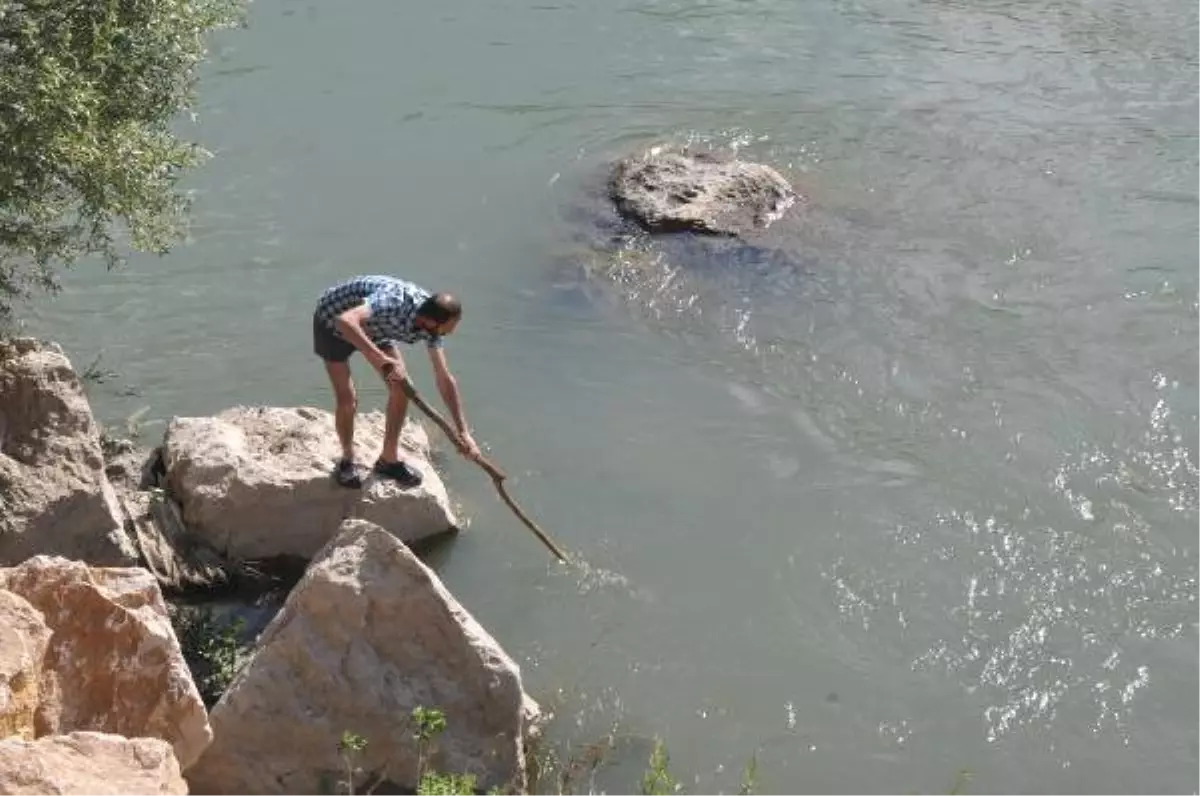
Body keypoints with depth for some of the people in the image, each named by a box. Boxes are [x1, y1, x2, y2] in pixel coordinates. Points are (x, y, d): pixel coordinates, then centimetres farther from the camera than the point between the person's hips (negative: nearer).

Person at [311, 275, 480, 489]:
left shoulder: (431, 320, -19)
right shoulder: (394, 301, -42)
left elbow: (445, 379, -11)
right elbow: (345, 321, -56)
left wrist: (463, 432, -13)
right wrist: (383, 360, -58)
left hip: (374, 326, 6)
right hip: (333, 322, -6)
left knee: (402, 387, -2)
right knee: (347, 400, -10)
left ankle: (389, 459, 17)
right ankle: (347, 460, 17)